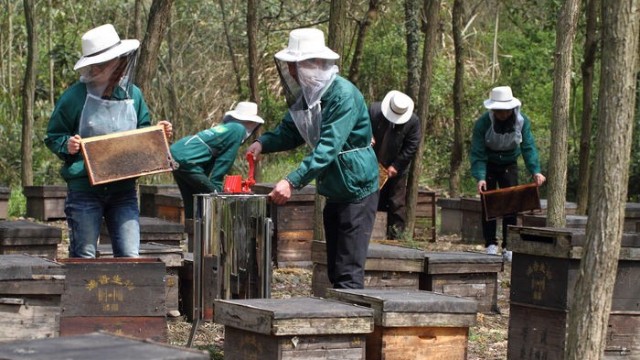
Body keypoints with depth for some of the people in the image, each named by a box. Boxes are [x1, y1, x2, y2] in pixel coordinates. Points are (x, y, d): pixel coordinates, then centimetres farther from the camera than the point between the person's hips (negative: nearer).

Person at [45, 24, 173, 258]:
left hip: (123, 189, 3)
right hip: (84, 188, -3)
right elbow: (53, 137, 4)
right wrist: (67, 145, -17)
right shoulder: (75, 97, -5)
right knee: (83, 257, 1)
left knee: (129, 255, -3)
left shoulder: (132, 94, 7)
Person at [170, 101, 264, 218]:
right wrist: (216, 187, 0)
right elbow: (225, 161, -5)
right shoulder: (239, 130, -1)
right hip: (187, 160, -10)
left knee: (191, 202, 16)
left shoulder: (224, 127, 24)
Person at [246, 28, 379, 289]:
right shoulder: (306, 95, 5)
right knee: (334, 270, 12)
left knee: (348, 272, -13)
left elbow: (328, 147, -30)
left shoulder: (343, 95, -23)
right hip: (334, 193, 9)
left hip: (357, 191, -9)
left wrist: (292, 182, -36)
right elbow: (289, 131, 11)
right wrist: (263, 143, -11)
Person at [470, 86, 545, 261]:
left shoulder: (522, 121, -19)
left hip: (509, 165, 2)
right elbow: (477, 153, -27)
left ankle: (508, 247, 1)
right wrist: (480, 177, -39)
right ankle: (491, 245, 0)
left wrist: (535, 171, -34)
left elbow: (528, 148, -20)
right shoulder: (483, 123, -26)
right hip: (488, 165, -2)